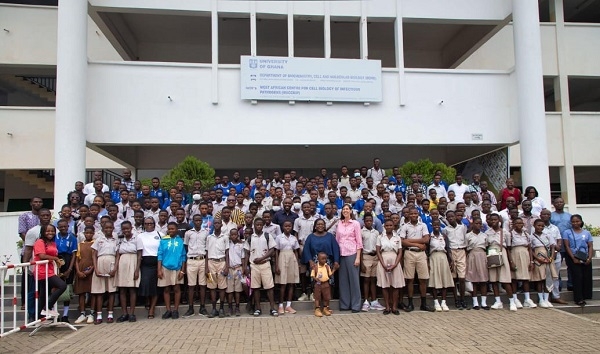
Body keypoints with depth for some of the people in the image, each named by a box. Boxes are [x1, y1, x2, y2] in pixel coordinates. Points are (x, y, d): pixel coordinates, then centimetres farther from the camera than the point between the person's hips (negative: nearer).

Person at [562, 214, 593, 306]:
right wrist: (574, 258, -13)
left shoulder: (587, 233, 13)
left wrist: (589, 258, -7)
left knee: (587, 277, -4)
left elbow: (590, 246, 8)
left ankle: (585, 296, 8)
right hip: (573, 258, -3)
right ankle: (578, 299, -9)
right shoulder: (567, 232, 5)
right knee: (578, 276, -12)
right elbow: (567, 246, -3)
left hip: (585, 258, 3)